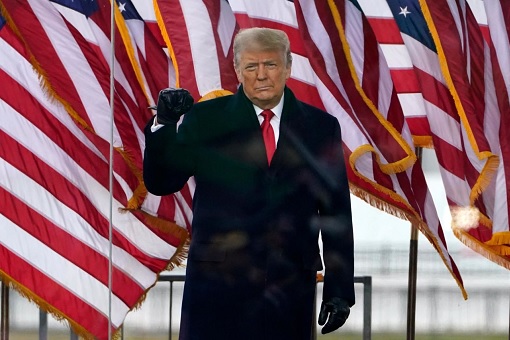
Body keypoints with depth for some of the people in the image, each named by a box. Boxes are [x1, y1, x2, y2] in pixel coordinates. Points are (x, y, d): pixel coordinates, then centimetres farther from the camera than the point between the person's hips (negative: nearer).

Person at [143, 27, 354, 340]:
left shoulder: (321, 127, 8)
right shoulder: (205, 120, 5)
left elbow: (336, 213, 8)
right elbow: (160, 183, 3)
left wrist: (340, 289, 4)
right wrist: (164, 125, -13)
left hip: (290, 288, 1)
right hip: (217, 285, -1)